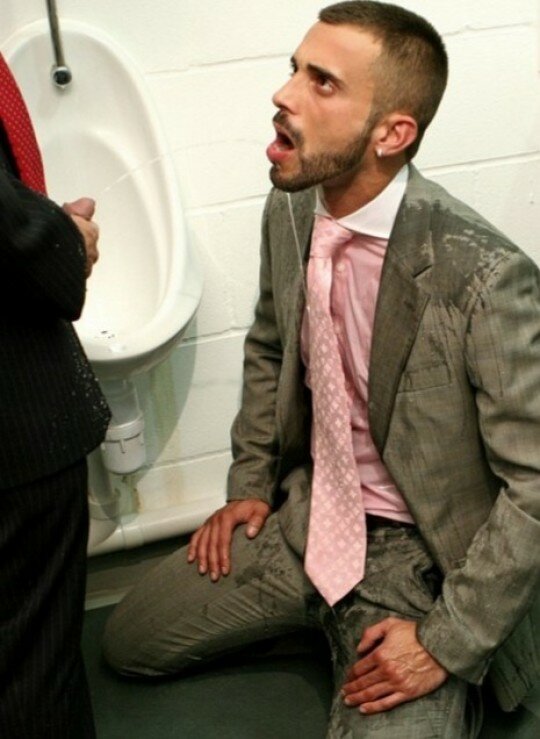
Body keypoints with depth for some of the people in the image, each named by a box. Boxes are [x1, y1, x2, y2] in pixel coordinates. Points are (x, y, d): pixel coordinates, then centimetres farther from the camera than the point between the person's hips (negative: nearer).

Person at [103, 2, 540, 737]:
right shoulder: (291, 211, -6)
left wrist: (448, 643, -19)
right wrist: (250, 484, 9)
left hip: (421, 553, -6)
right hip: (304, 515, 7)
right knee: (128, 642, 11)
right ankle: (322, 613, 22)